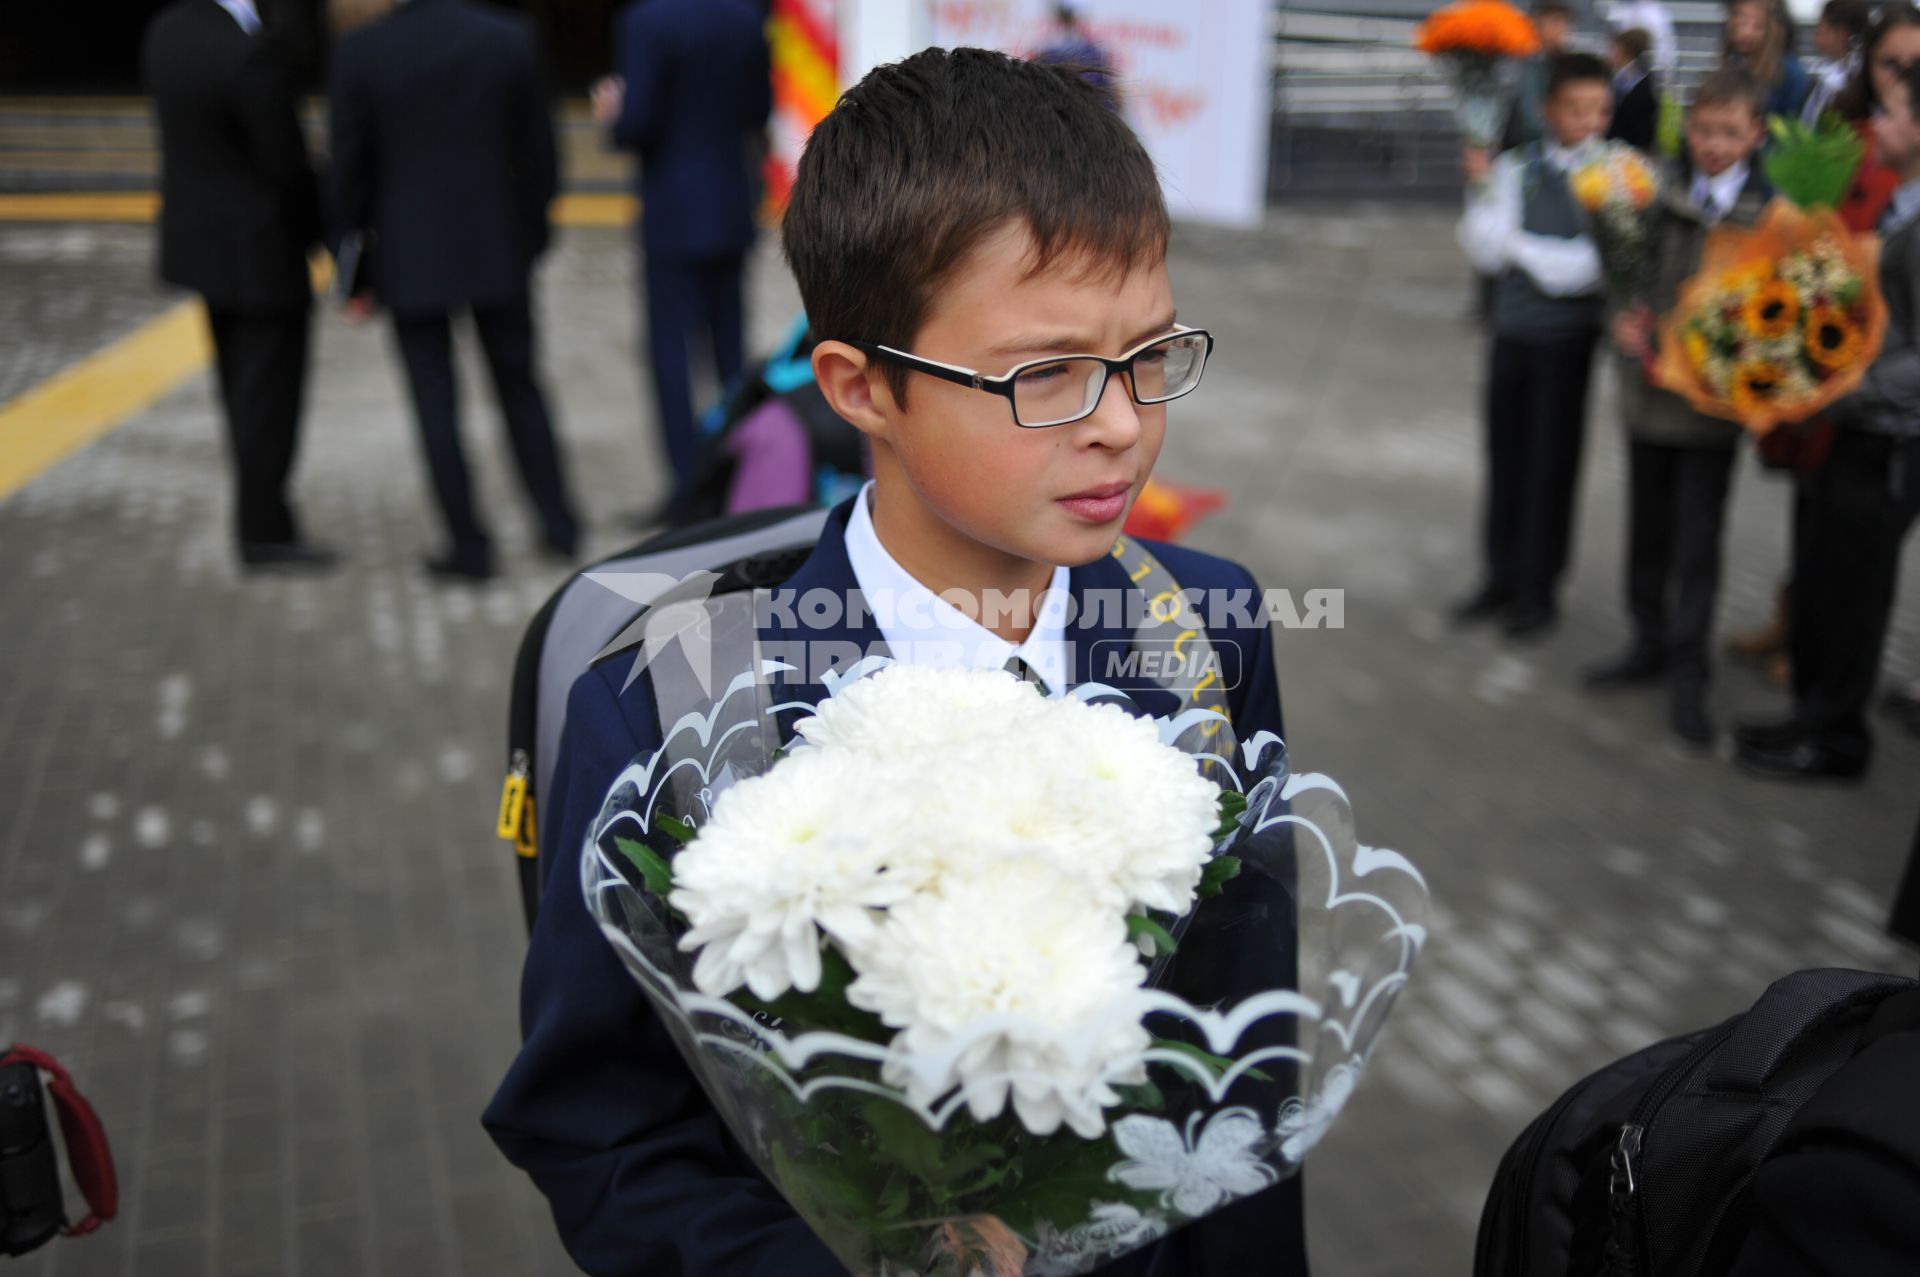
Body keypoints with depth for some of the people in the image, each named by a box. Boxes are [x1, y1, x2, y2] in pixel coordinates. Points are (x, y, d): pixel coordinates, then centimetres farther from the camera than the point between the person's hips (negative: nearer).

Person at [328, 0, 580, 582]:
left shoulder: (360, 52, -8)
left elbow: (349, 167, -4)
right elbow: (538, 151, 0)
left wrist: (354, 264, 5)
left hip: (409, 258, -2)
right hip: (497, 250, 2)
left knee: (436, 404, 5)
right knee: (520, 387, 16)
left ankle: (469, 544, 7)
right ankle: (558, 523, 20)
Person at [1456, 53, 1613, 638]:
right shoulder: (1514, 167, 5)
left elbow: (1599, 266, -15)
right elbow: (1485, 250, -3)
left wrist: (1522, 248, -11)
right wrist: (1484, 188, -15)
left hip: (1570, 337, -3)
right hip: (1513, 331, 3)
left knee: (1552, 463, 5)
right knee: (1505, 459, 10)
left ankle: (1538, 591, 18)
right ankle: (1501, 580, 24)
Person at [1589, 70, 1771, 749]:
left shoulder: (1771, 211, -9)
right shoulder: (1659, 194, -2)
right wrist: (1625, 318, -14)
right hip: (1648, 387, 3)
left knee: (1698, 539, 3)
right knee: (1648, 527, 16)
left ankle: (1687, 673, 17)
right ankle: (1650, 644, 34)